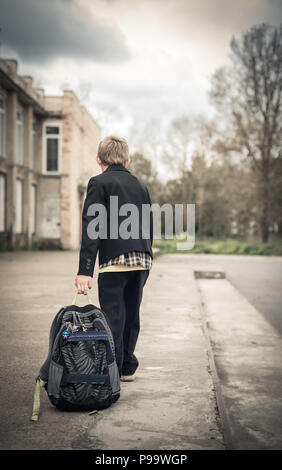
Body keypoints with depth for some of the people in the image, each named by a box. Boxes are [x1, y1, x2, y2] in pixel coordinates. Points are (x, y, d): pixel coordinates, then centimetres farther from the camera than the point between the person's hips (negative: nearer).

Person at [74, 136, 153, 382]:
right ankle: (128, 368, 22)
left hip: (115, 259, -6)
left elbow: (91, 228, -11)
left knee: (113, 316, -2)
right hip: (142, 260, 6)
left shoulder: (99, 183, -2)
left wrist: (85, 270, -14)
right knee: (132, 314, 14)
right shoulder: (140, 185, 17)